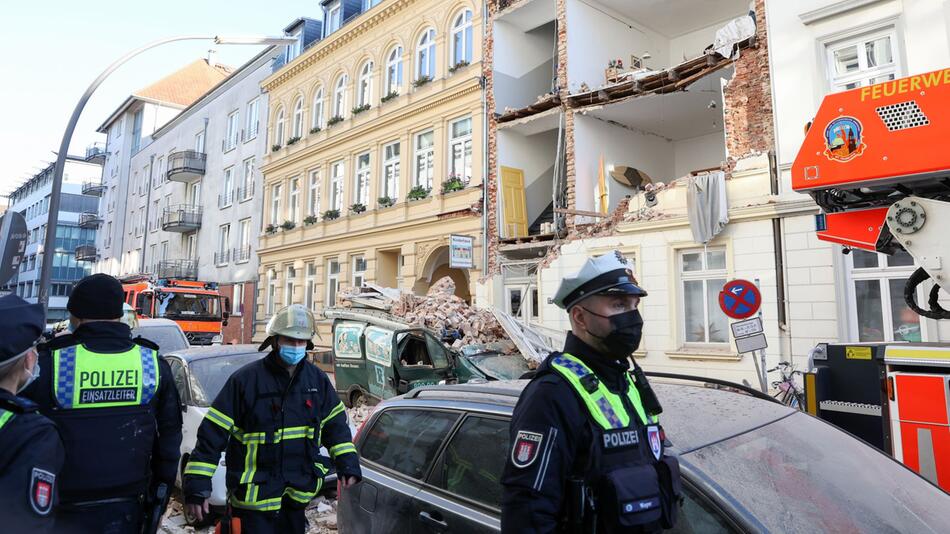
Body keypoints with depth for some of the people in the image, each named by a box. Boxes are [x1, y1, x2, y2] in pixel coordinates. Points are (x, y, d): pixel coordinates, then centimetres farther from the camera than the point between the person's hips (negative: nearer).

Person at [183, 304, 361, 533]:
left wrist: (348, 463, 0)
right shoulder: (245, 379, -14)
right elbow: (213, 432, -13)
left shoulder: (318, 379, 0)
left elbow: (335, 424, 9)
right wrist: (197, 486, -15)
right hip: (253, 495, -5)